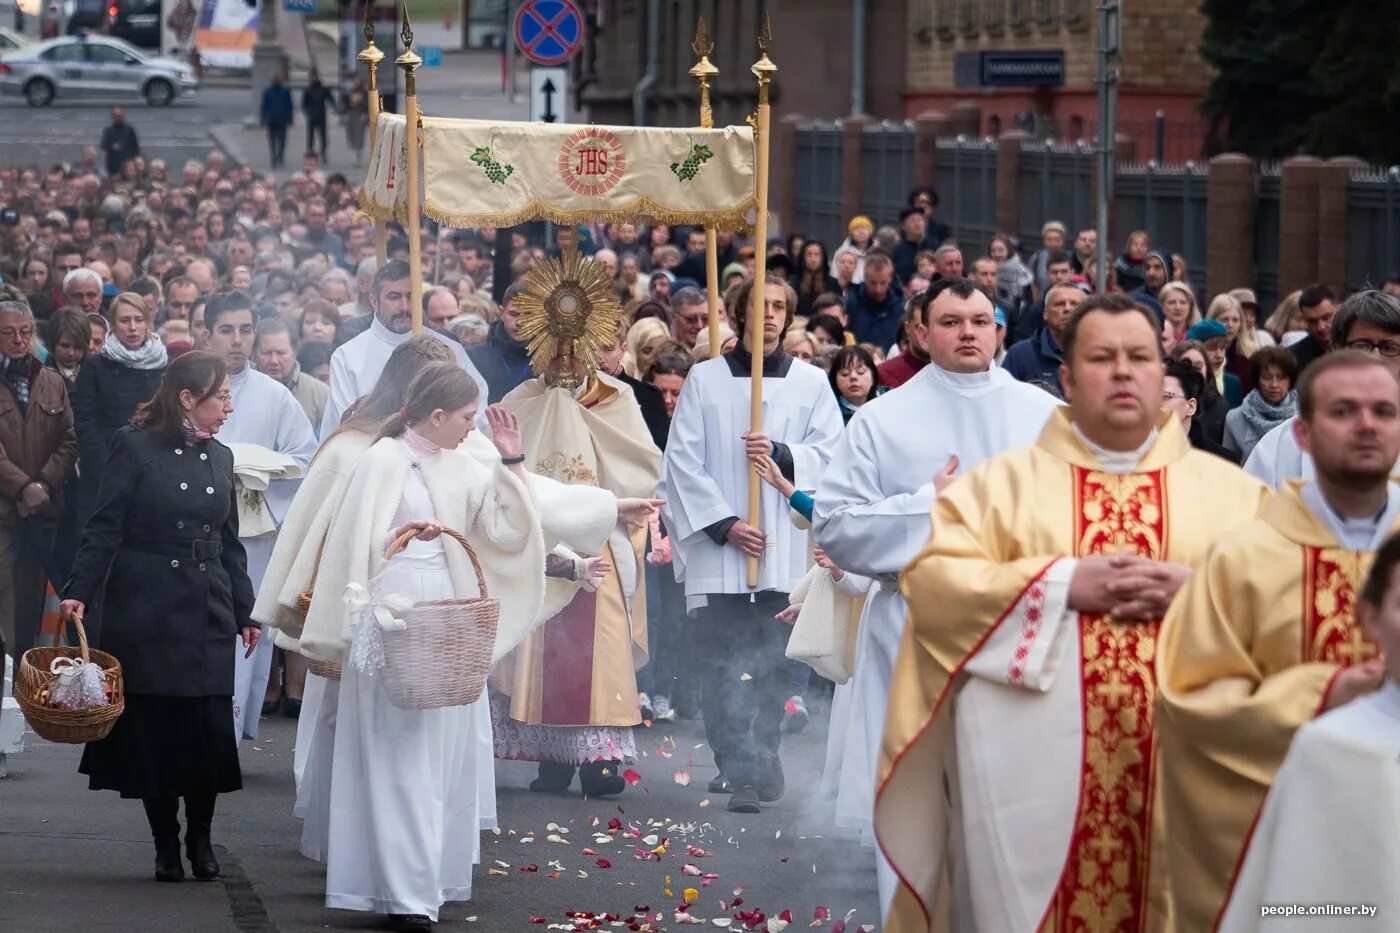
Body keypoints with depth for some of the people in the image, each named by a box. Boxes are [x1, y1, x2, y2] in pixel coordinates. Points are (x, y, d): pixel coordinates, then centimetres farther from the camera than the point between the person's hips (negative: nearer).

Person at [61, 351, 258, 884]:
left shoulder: (219, 458, 13)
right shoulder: (136, 447, -3)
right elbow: (104, 529, -6)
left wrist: (244, 612, 18)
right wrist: (80, 592, -16)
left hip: (208, 615, 4)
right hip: (148, 614, -4)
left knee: (211, 726, -3)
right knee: (152, 727, -1)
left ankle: (200, 840, 12)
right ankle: (166, 845, 10)